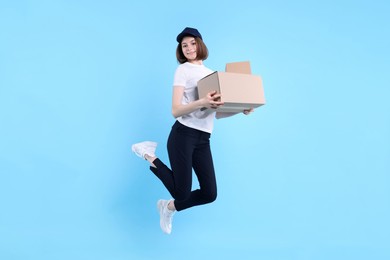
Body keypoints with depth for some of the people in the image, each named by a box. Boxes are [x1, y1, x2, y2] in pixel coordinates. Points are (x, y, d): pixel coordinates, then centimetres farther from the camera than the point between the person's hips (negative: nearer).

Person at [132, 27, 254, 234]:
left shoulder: (212, 74, 16)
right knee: (182, 193, -6)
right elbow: (176, 111, -13)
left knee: (209, 194, 3)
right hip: (183, 135, -6)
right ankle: (148, 155, 12)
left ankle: (169, 207, 28)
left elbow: (217, 113, 15)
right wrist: (201, 103, -29)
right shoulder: (183, 70, -2)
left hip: (203, 140, 6)